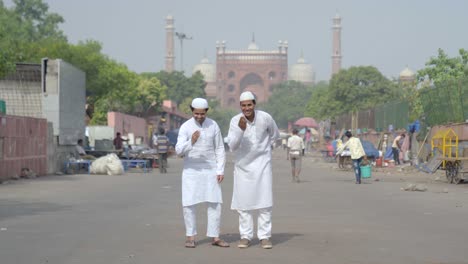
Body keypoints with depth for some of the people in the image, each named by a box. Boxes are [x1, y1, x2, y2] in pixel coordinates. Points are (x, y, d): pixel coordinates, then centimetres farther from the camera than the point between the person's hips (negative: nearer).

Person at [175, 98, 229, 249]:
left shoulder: (213, 125, -1)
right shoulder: (185, 127, -8)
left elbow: (220, 149, 4)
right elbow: (179, 151, -16)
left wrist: (220, 171, -3)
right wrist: (191, 142, -35)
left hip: (210, 170, 2)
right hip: (191, 170, -2)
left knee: (215, 203, -2)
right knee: (189, 204, -4)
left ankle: (215, 237, 6)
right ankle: (190, 237, 9)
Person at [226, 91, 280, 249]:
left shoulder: (265, 117, -12)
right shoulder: (235, 121, -13)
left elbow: (275, 135, 9)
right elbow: (232, 147, -20)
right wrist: (241, 129, -33)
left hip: (262, 163, -1)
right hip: (243, 165, 1)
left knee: (264, 201, -3)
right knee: (243, 202, 3)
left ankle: (265, 236, 2)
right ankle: (245, 236, 12)